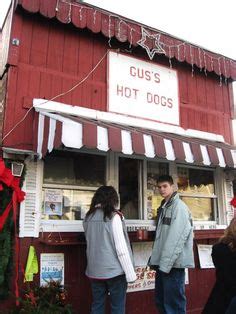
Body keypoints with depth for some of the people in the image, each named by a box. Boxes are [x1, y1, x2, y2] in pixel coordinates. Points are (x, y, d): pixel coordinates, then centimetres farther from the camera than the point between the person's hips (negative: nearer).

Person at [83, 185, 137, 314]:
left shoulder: (88, 217, 2)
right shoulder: (113, 216, -12)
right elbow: (121, 248, -15)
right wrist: (130, 273, -9)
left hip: (94, 270, 5)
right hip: (114, 270, -5)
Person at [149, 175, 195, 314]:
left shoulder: (179, 206, -11)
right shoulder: (163, 207, 16)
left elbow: (177, 238, -19)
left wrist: (166, 264, -20)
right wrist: (155, 260, 13)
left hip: (173, 264, -9)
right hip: (163, 263, 9)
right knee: (161, 302, 18)